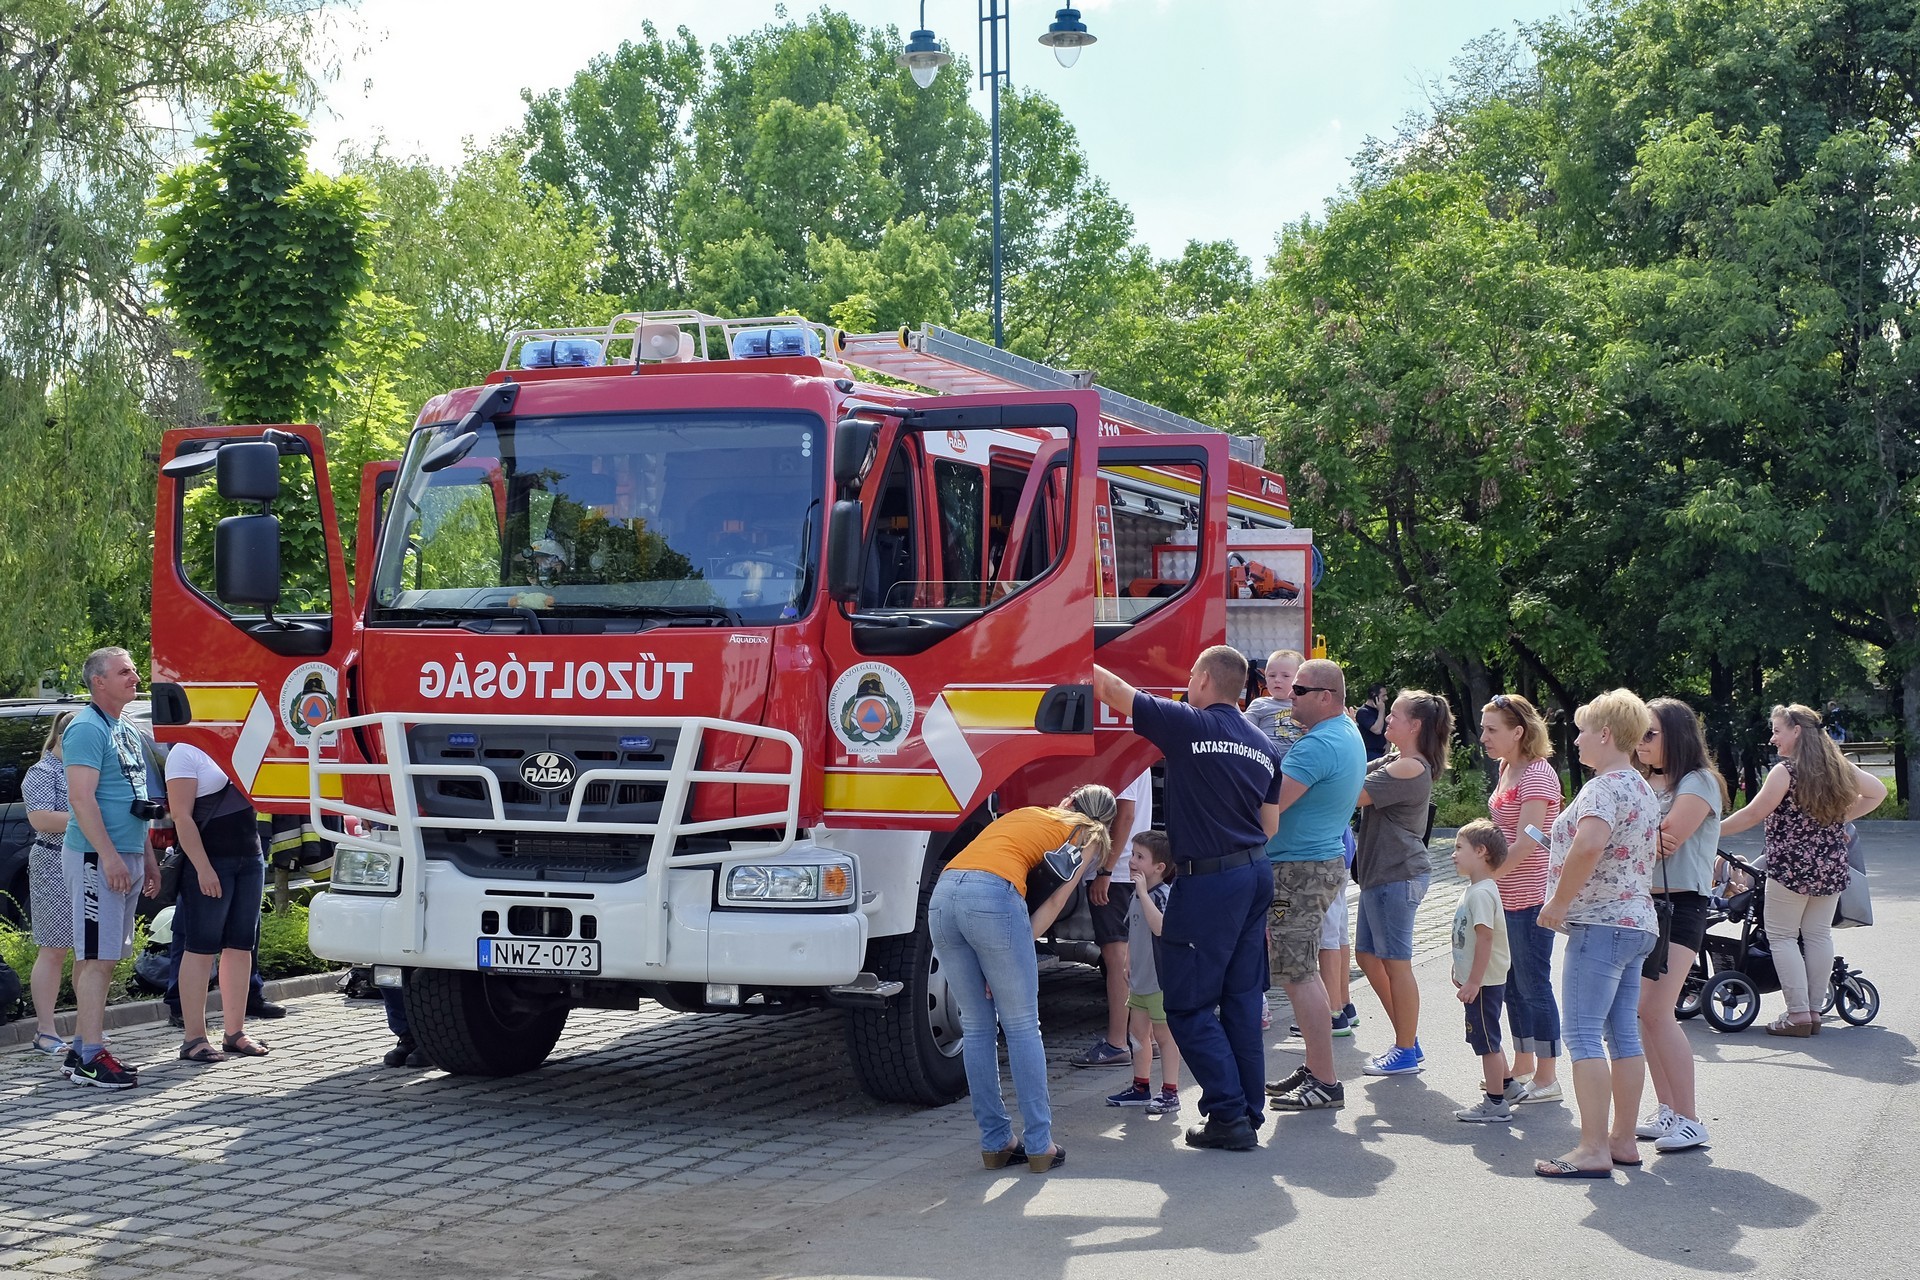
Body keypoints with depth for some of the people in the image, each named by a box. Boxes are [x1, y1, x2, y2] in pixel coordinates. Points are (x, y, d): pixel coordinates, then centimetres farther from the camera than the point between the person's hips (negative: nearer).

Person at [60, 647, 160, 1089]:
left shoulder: (128, 731, 18)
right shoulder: (87, 729, -11)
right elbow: (81, 797, -20)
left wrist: (148, 857, 22)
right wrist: (110, 856, -25)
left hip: (126, 857, 9)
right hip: (97, 858, -9)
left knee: (103, 958, 11)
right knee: (96, 958, -10)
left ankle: (81, 1049, 16)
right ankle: (90, 1058, -10)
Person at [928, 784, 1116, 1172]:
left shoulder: (1026, 814, 33)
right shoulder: (1087, 839, 18)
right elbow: (1055, 903, 8)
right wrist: (1015, 951, 5)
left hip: (942, 895, 6)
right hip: (993, 896, -5)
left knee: (976, 1027, 13)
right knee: (1022, 1027, 7)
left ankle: (995, 1143, 18)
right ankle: (1039, 1145, 10)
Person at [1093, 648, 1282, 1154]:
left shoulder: (1188, 725, -10)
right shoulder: (1263, 745, 11)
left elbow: (1112, 688, -5)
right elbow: (1270, 826, 15)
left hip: (1207, 881, -8)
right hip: (1256, 874, 8)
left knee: (1189, 1004, 0)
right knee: (1242, 1000, 12)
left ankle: (1228, 1115, -3)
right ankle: (1248, 1114, 16)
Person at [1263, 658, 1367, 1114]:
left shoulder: (1319, 745, -21)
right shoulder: (1348, 734, 13)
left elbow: (1268, 804, -26)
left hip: (1300, 870, -11)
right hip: (1324, 859, 11)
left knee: (1299, 977, -8)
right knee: (1302, 972, 17)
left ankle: (1324, 1083, -6)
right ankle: (1315, 1069, 24)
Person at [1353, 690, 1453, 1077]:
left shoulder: (1410, 768, -17)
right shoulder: (1395, 763, 16)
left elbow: (1353, 795, -20)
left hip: (1399, 875, -11)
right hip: (1380, 872, 11)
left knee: (1395, 962, -3)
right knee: (1368, 954, 15)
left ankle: (1406, 1053, 7)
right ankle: (1407, 1041, 23)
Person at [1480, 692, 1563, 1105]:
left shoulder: (1537, 774, -16)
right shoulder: (1507, 770, 13)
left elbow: (1525, 842, -20)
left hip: (1531, 897, -10)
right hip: (1508, 897, 10)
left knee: (1534, 986, -4)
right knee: (1513, 985, 15)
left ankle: (1547, 1079, 3)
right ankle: (1523, 1069, 26)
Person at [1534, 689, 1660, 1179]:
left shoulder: (1605, 787, -15)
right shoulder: (1642, 789, 17)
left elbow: (1589, 845, -32)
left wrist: (1559, 902, -22)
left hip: (1600, 924, -10)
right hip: (1637, 923, 10)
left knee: (1582, 1034, -8)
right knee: (1624, 1033, 11)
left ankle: (1593, 1149, -9)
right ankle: (1623, 1140, 16)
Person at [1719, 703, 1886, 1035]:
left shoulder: (1785, 771, -12)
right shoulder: (1840, 767, 8)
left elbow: (1753, 814, -13)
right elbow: (1878, 791, 20)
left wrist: (1712, 830, -5)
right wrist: (1840, 818, 17)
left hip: (1791, 867, -7)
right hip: (1831, 868, 7)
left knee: (1782, 936, 0)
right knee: (1819, 936, 11)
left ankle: (1798, 1014, -5)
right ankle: (1813, 1010, 14)